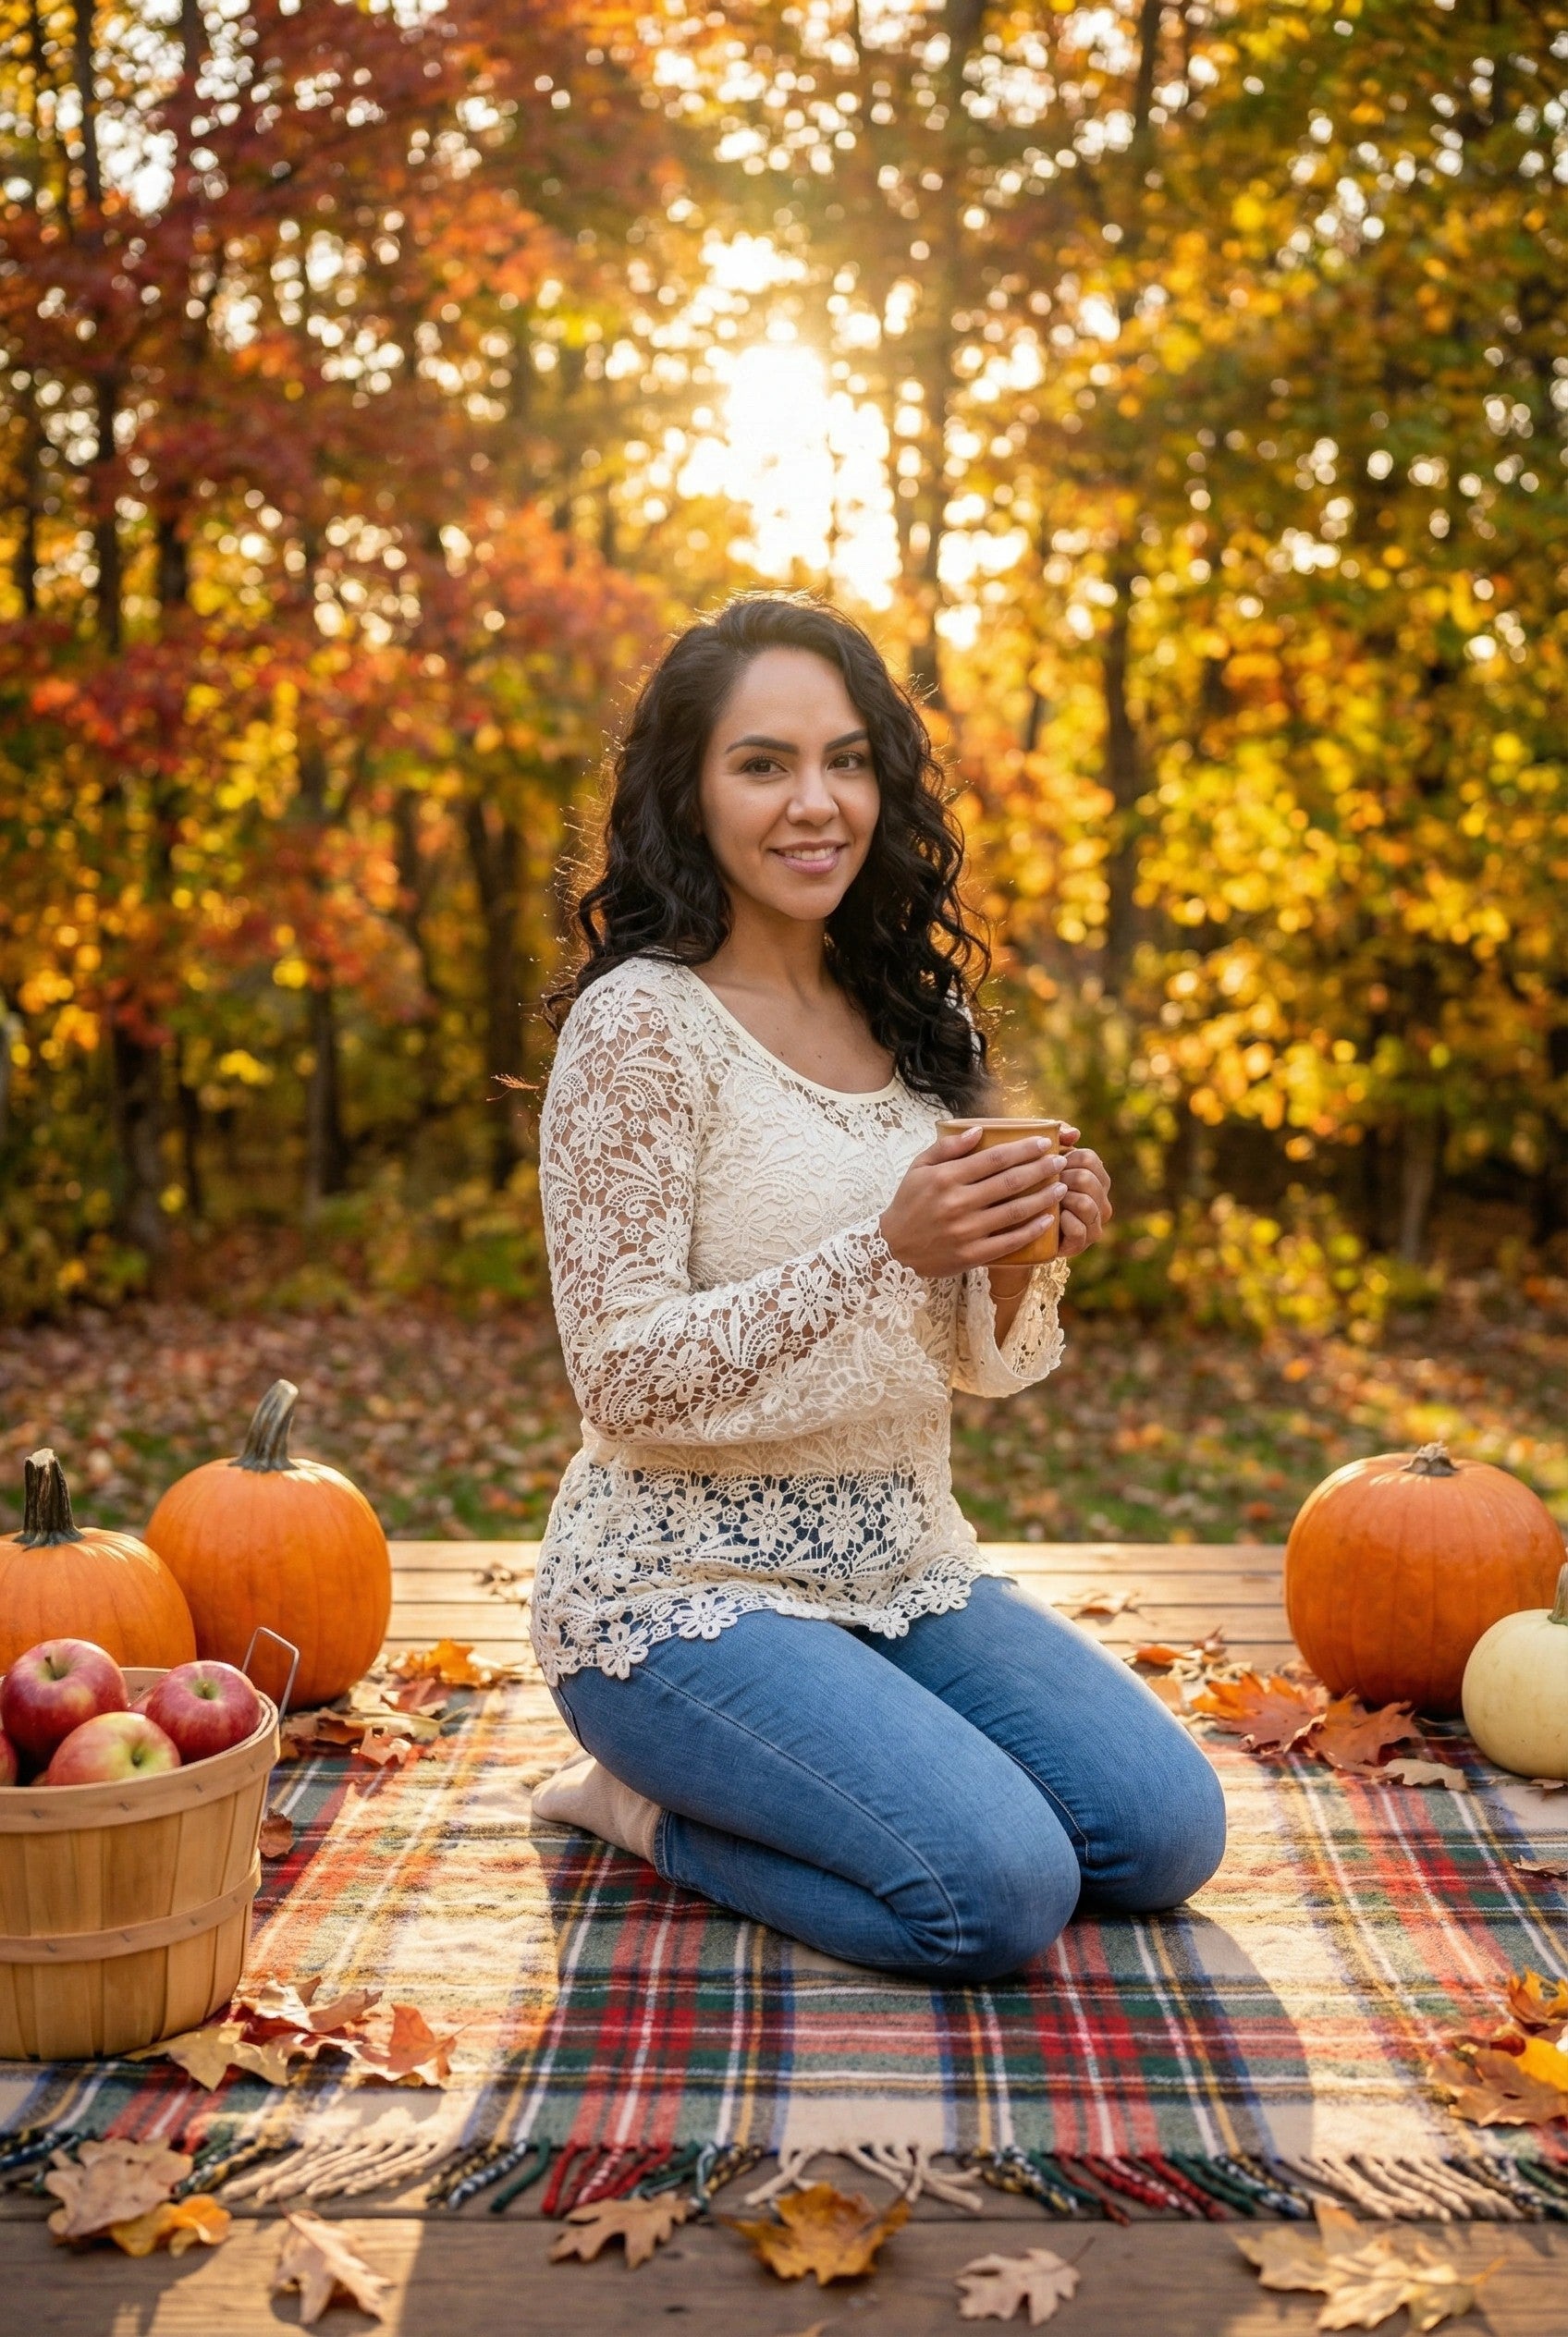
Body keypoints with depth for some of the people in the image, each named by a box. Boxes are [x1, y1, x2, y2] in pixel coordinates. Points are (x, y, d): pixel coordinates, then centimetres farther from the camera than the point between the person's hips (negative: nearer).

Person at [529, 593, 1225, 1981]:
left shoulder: (914, 1016, 7)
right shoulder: (641, 1020, -14)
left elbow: (979, 1365, 10)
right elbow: (625, 1376, -18)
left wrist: (1026, 1256, -12)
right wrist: (885, 1246, -26)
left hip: (903, 1566, 7)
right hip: (687, 1583, -7)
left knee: (1168, 1833, -4)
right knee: (1002, 1890, -21)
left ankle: (733, 1784, 14)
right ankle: (648, 1804, 4)